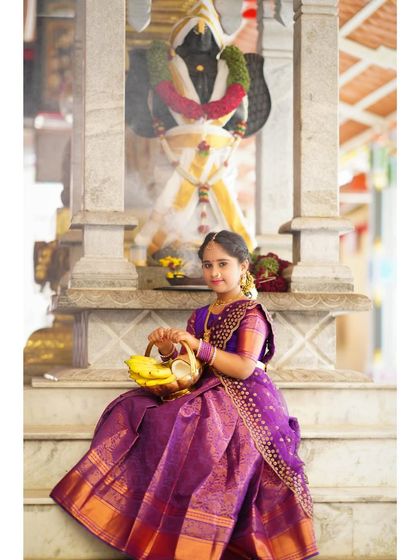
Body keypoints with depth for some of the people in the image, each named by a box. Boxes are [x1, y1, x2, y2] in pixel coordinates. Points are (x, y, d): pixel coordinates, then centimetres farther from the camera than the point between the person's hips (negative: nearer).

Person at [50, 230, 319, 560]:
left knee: (181, 425, -34)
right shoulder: (200, 317, 20)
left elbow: (245, 368, -15)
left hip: (241, 401, -8)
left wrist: (197, 346, -19)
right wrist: (168, 350, -2)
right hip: (205, 394, 8)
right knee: (134, 410, -12)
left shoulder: (251, 314, -2)